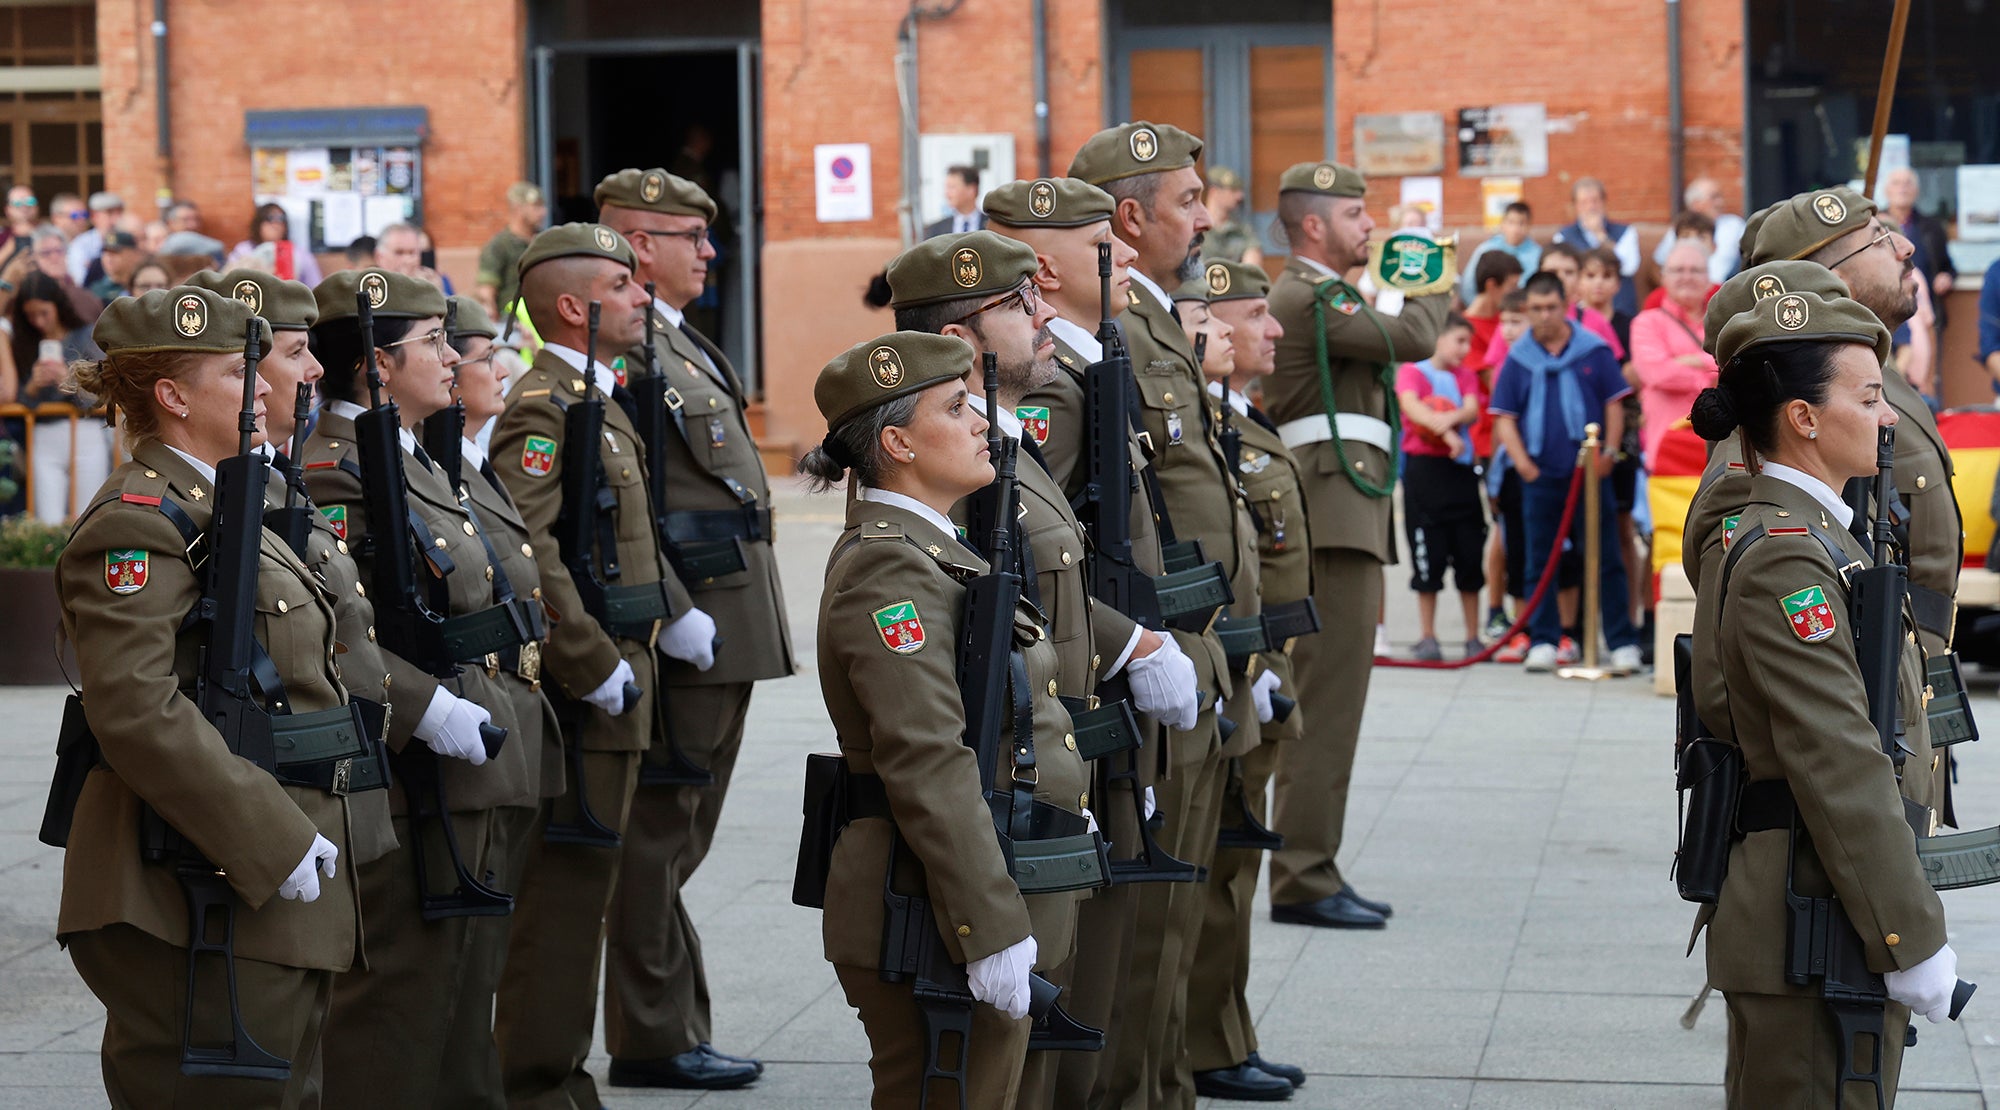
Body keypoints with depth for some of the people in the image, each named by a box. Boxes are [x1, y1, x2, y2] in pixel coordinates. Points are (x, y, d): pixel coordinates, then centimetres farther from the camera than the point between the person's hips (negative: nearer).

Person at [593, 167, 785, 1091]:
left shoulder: (683, 344, 17)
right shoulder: (618, 353, -15)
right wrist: (668, 614, -24)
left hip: (729, 621, 10)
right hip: (688, 623, -10)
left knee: (677, 833, 14)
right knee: (660, 831, -3)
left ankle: (667, 1026, 21)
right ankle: (653, 1040, 4)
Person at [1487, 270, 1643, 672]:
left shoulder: (1594, 350, 1)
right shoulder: (1518, 359, 4)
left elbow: (1615, 405, 5)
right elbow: (1504, 417, 6)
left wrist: (1608, 453, -5)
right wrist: (1522, 462, -7)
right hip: (1540, 474, 2)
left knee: (1606, 559, -1)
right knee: (1541, 562, 6)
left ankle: (1623, 642, 2)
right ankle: (1543, 642, 13)